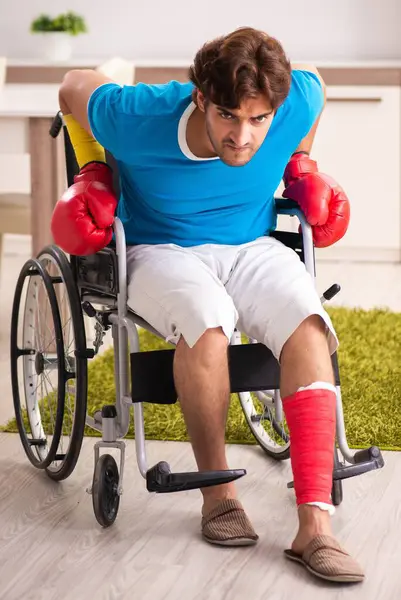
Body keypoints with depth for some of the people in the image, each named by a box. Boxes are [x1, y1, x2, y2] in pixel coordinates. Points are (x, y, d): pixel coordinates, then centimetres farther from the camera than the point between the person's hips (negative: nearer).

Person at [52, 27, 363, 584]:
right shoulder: (141, 119, -23)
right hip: (161, 252, -2)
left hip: (251, 248, 3)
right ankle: (217, 494, -19)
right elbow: (74, 84, -2)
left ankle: (315, 526, -33)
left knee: (308, 326, -30)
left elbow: (313, 79, 10)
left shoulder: (298, 103, -16)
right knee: (204, 316, -39)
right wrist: (92, 172, 3)